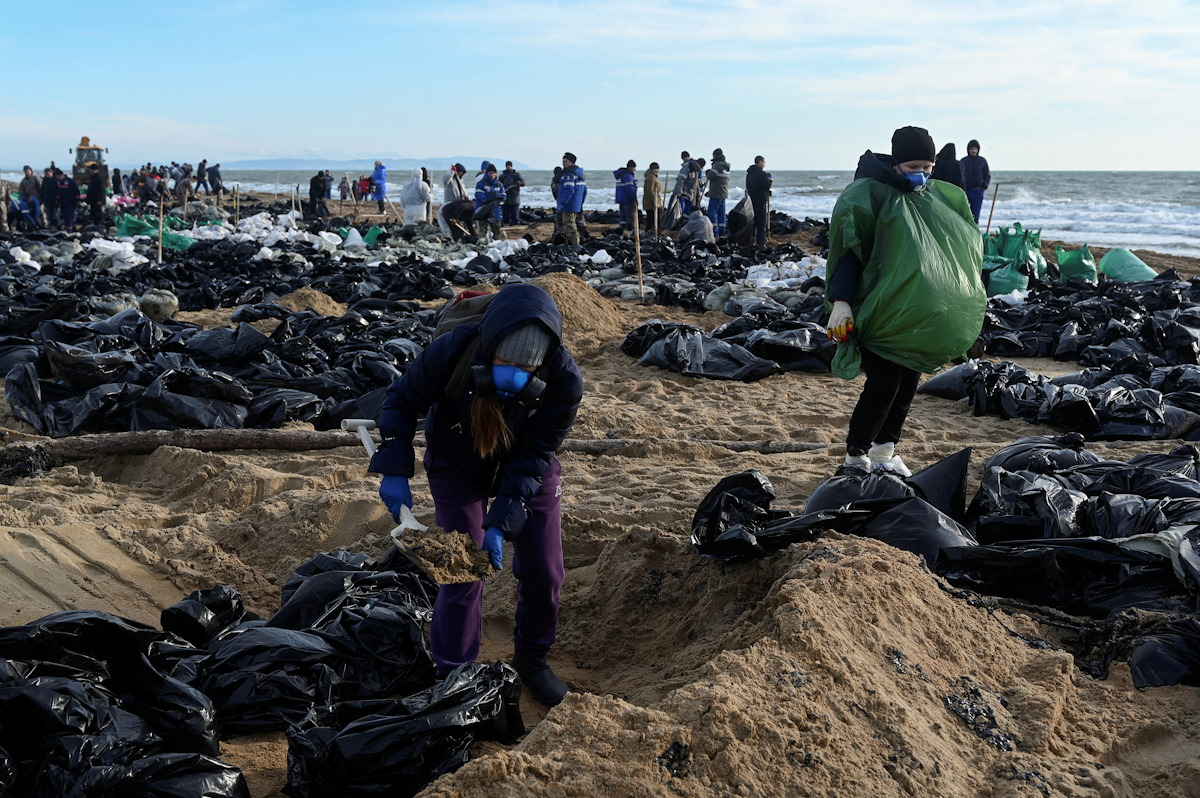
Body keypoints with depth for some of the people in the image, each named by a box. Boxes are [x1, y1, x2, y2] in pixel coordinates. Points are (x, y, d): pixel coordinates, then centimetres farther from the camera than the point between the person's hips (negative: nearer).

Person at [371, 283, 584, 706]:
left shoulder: (564, 380, -33)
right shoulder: (451, 353, -35)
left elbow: (531, 460, -23)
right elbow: (401, 401, -15)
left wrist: (501, 524, -30)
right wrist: (394, 472, -21)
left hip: (528, 473, 1)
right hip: (457, 467, -1)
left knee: (543, 572, 3)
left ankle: (531, 658, 30)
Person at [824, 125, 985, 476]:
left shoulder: (939, 197, 10)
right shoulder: (870, 194, -12)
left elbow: (961, 248, 23)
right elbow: (849, 249, -18)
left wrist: (969, 297, 22)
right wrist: (841, 301, -29)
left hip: (916, 314, 7)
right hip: (877, 309, -7)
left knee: (907, 382, 10)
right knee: (883, 384, -12)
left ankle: (885, 451, 23)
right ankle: (855, 459, 3)